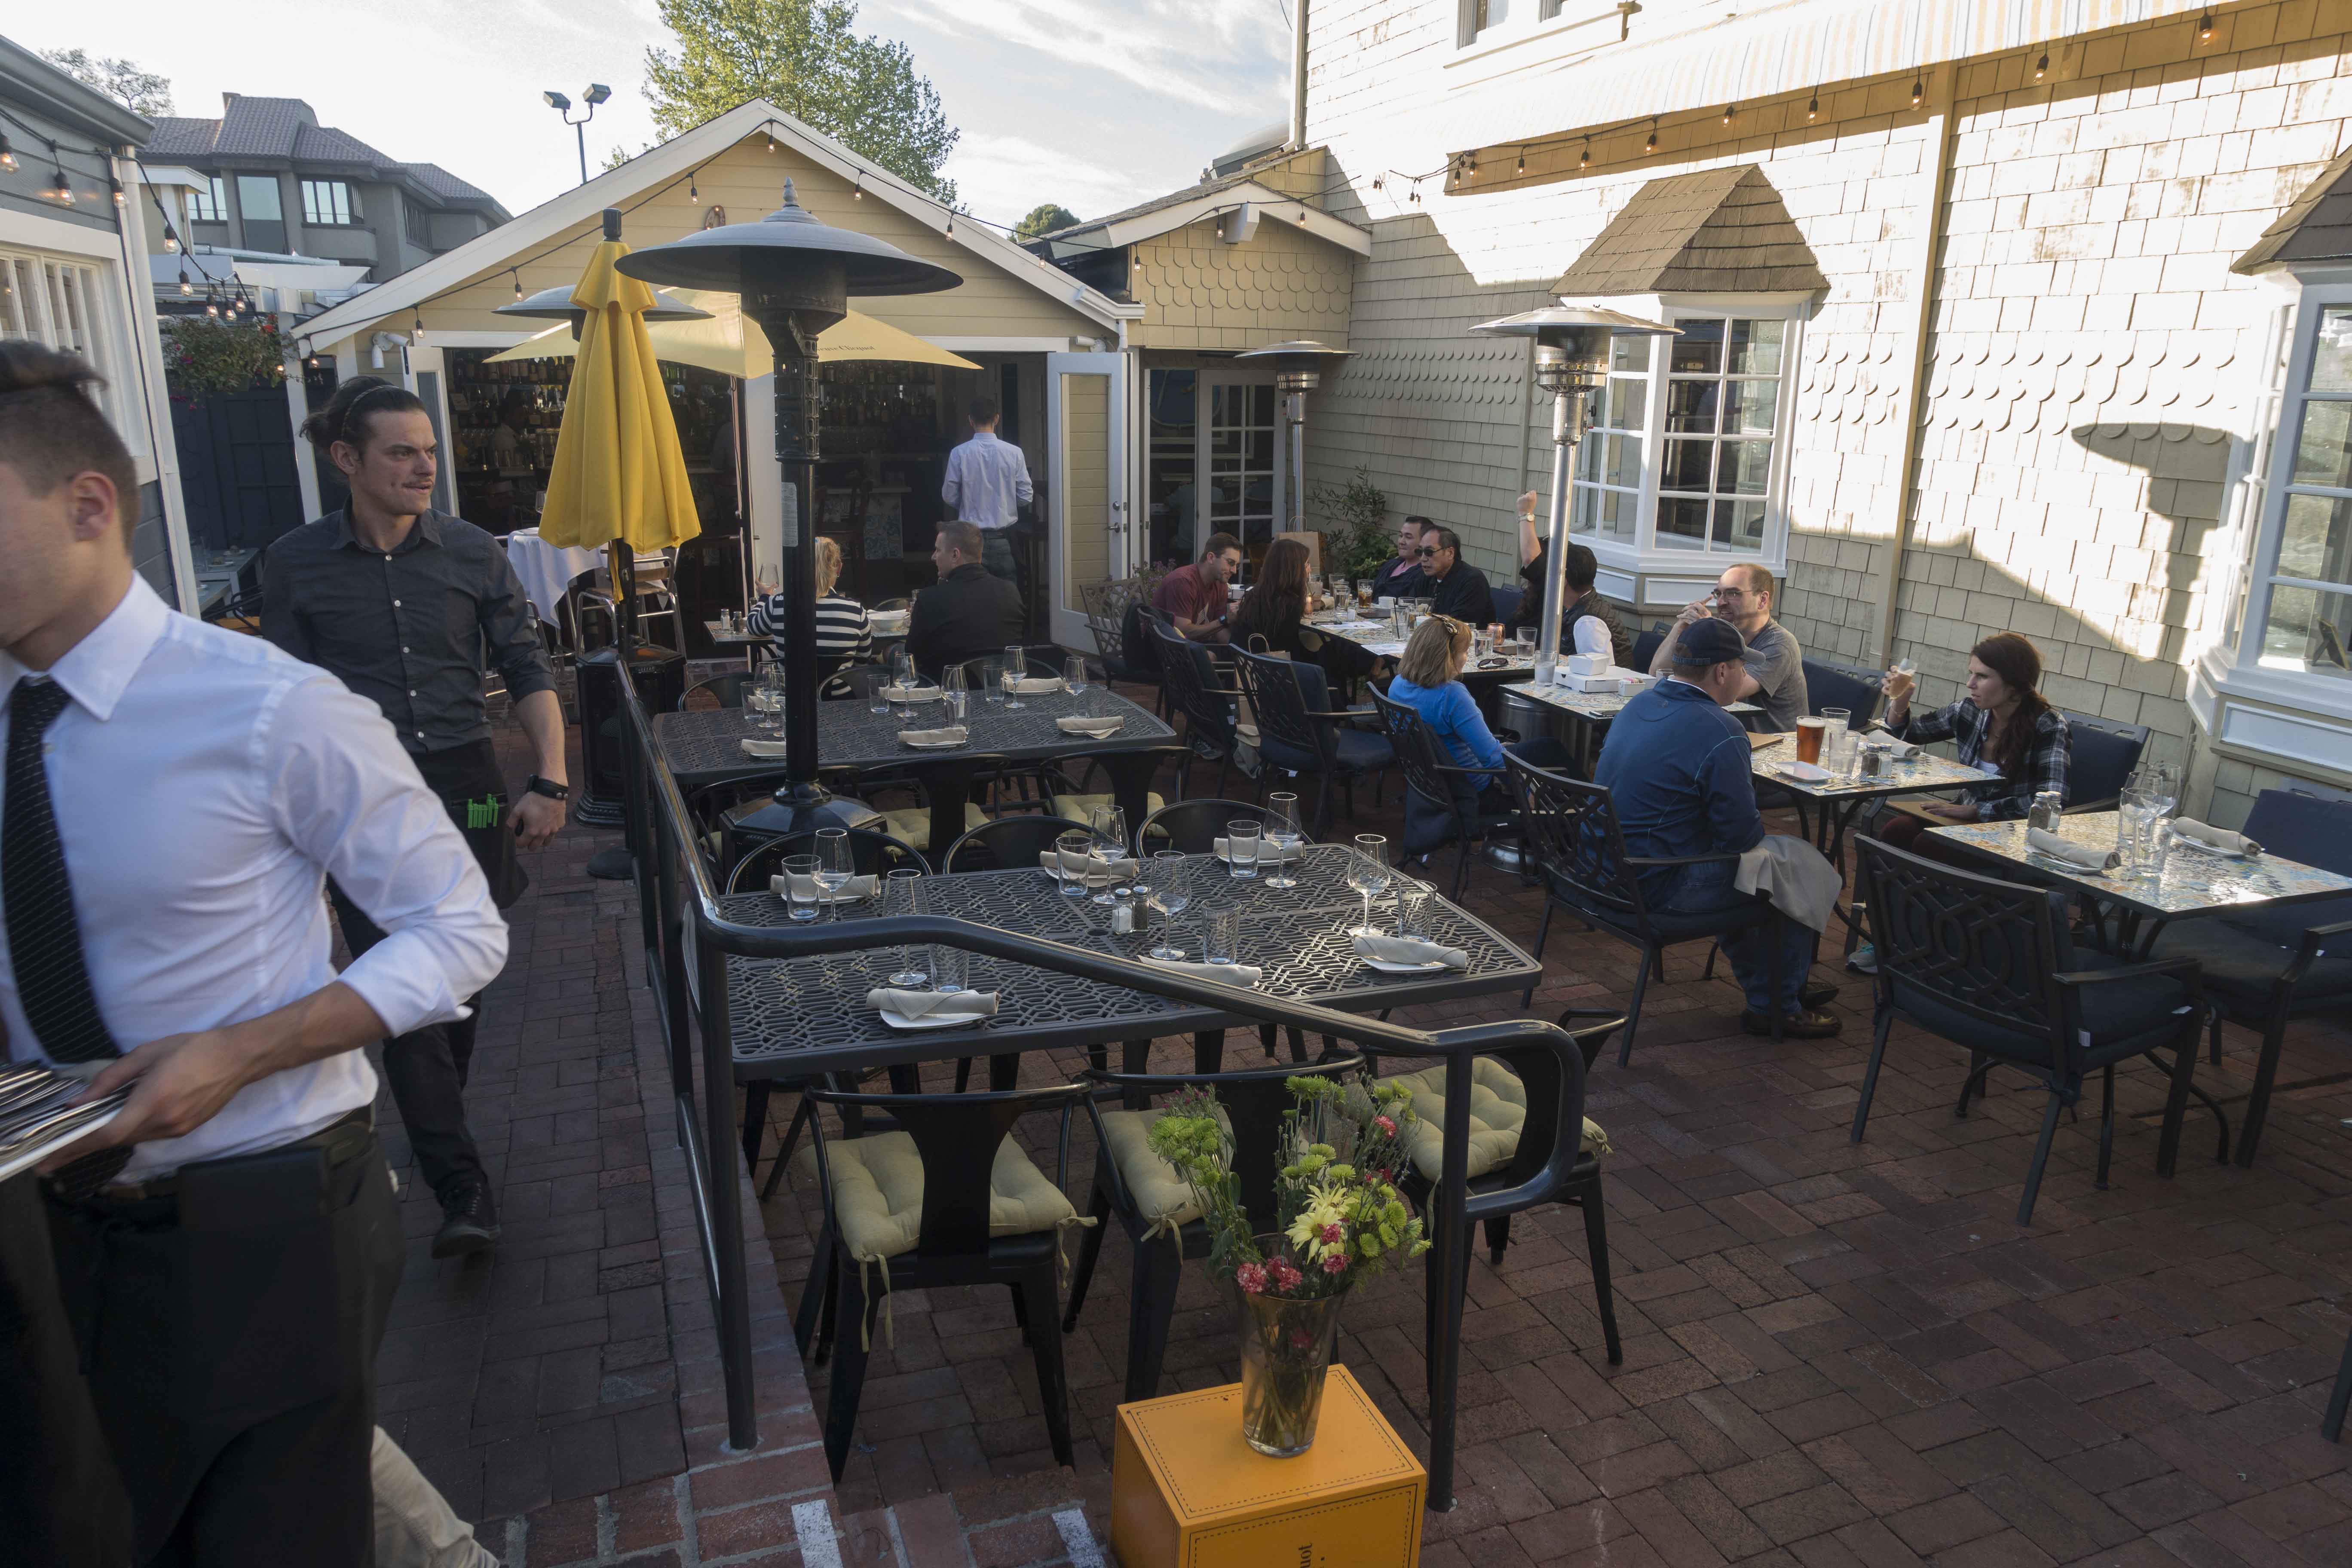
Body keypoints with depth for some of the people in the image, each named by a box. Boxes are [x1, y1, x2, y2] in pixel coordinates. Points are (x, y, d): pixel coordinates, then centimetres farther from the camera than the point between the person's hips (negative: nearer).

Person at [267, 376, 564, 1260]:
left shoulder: (472, 553, 2)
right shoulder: (295, 564, 0)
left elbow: (528, 671, 3)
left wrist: (550, 782, -6)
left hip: (465, 787, 2)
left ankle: (437, 1128, 37)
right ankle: (462, 1192, -5)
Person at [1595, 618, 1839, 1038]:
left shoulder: (1640, 702, 7)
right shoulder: (1719, 732, -21)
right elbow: (1742, 836, -18)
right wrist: (1760, 829, 6)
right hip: (1656, 889, -9)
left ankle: (1764, 992, 40)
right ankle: (1779, 1009, 22)